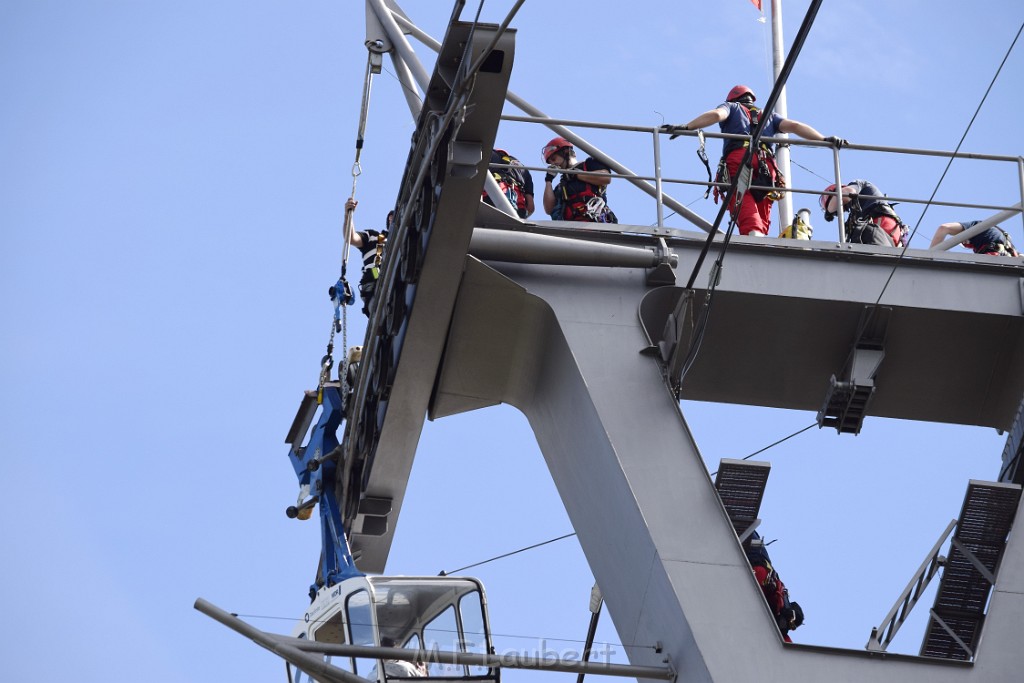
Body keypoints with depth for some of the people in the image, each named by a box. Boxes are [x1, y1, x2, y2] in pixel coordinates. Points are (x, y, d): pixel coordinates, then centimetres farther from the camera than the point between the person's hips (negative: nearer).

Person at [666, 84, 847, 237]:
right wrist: (825, 140, 17)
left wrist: (685, 128, -3)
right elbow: (794, 126, 22)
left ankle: (753, 233, -49)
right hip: (766, 166, 3)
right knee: (762, 219, 2)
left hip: (737, 159, -3)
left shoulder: (731, 106, 28)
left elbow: (716, 114, 5)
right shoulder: (768, 115, 37)